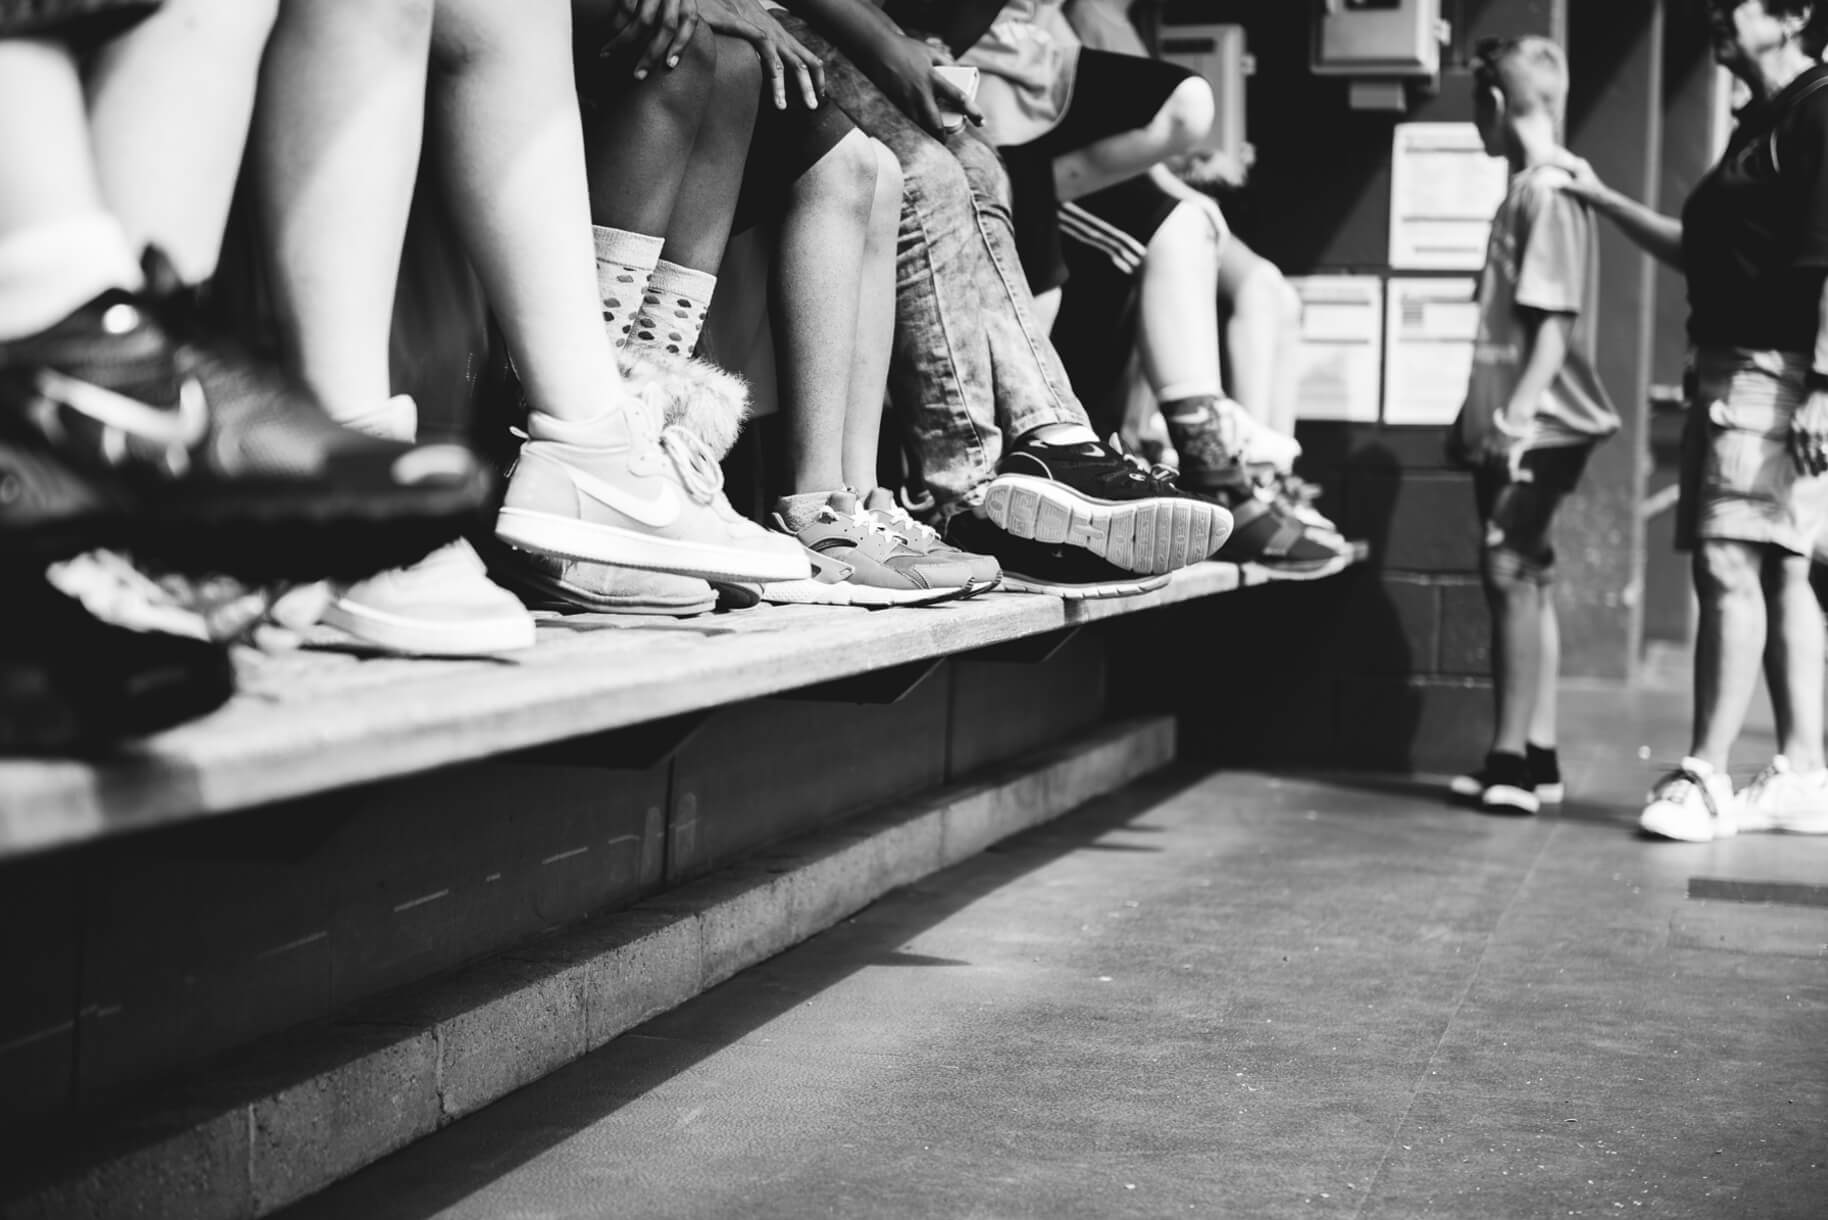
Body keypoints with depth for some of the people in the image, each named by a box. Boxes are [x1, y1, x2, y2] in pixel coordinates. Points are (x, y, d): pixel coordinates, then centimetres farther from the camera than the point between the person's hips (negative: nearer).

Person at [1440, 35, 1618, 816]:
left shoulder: (1548, 195, -13)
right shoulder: (1528, 190, 14)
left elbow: (1555, 322, -19)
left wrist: (1516, 416, -22)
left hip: (1532, 430, -10)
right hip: (1517, 429, 10)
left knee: (1512, 574, -8)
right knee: (1525, 579, 11)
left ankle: (1513, 759, -5)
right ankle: (1536, 757, 16)